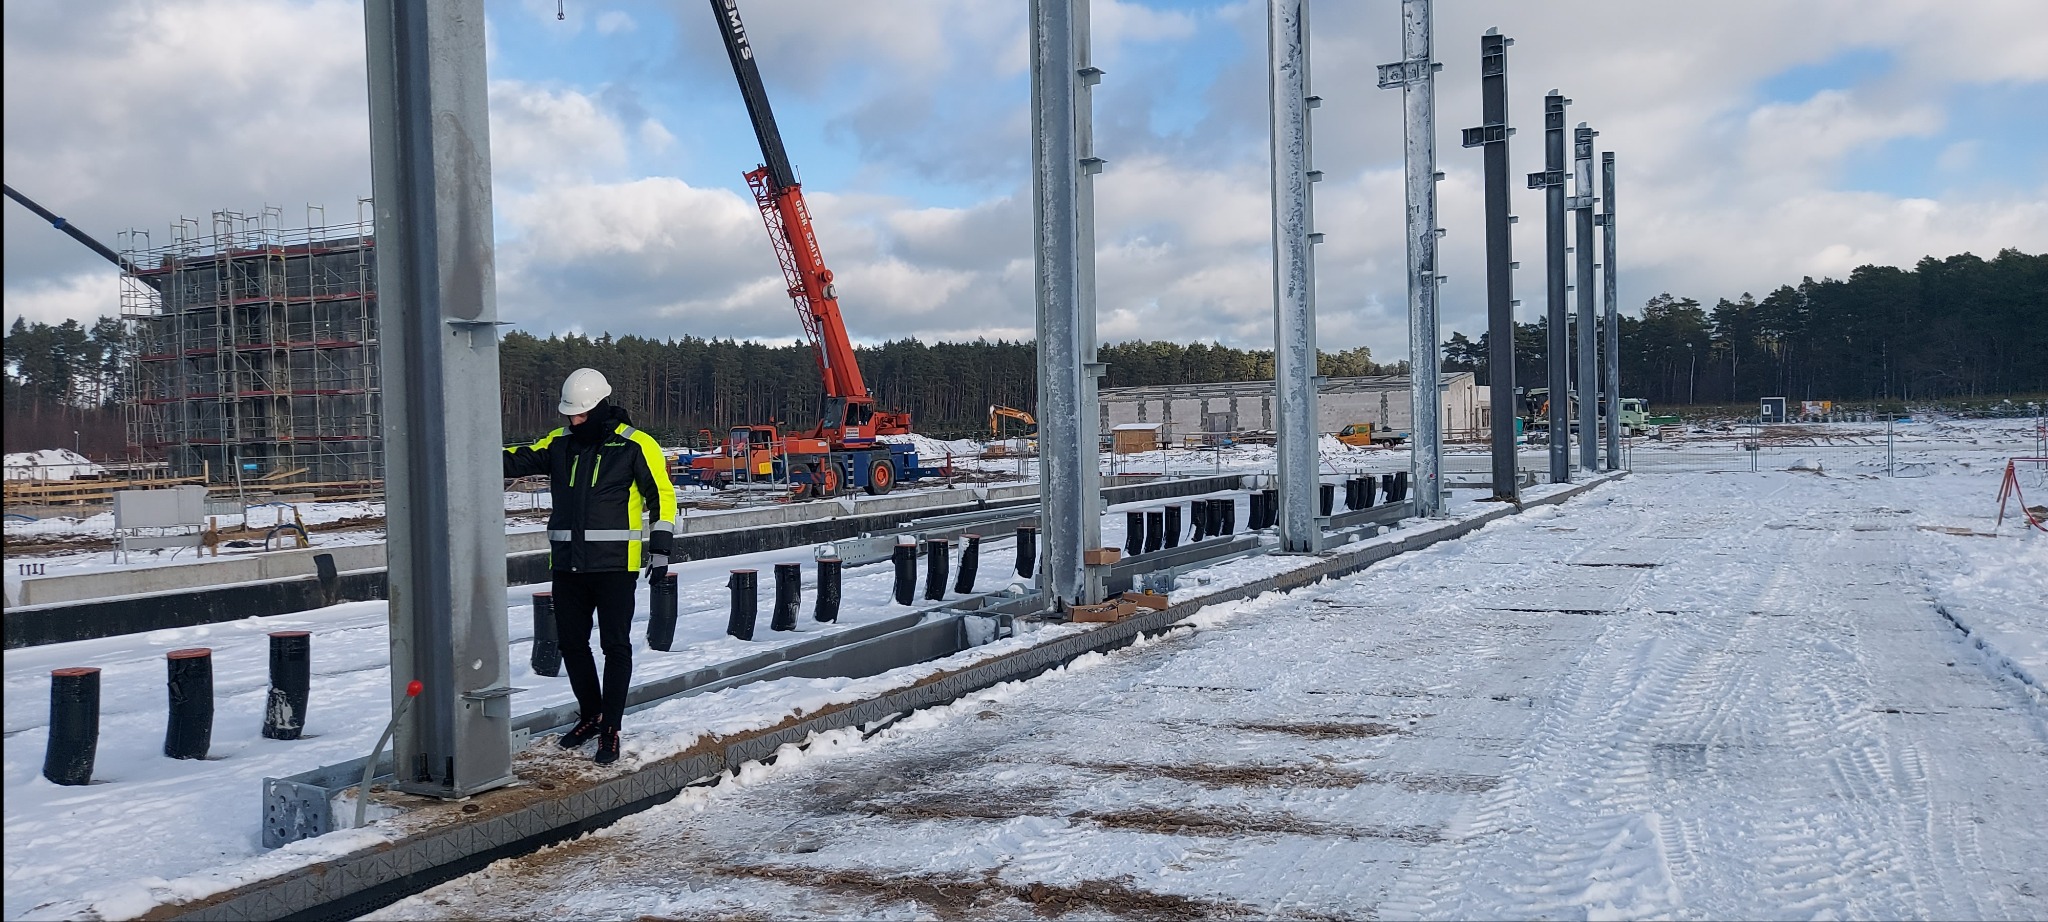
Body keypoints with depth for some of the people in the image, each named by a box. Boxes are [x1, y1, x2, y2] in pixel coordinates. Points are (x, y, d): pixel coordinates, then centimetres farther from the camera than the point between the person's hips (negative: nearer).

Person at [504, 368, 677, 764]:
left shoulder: (636, 445, -5)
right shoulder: (559, 443, 10)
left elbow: (662, 496, -2)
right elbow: (518, 460, 5)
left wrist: (660, 550, -6)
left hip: (615, 564, -5)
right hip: (567, 564, 5)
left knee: (615, 645, -2)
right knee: (571, 642, 13)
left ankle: (610, 729, 7)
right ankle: (591, 715, 31)